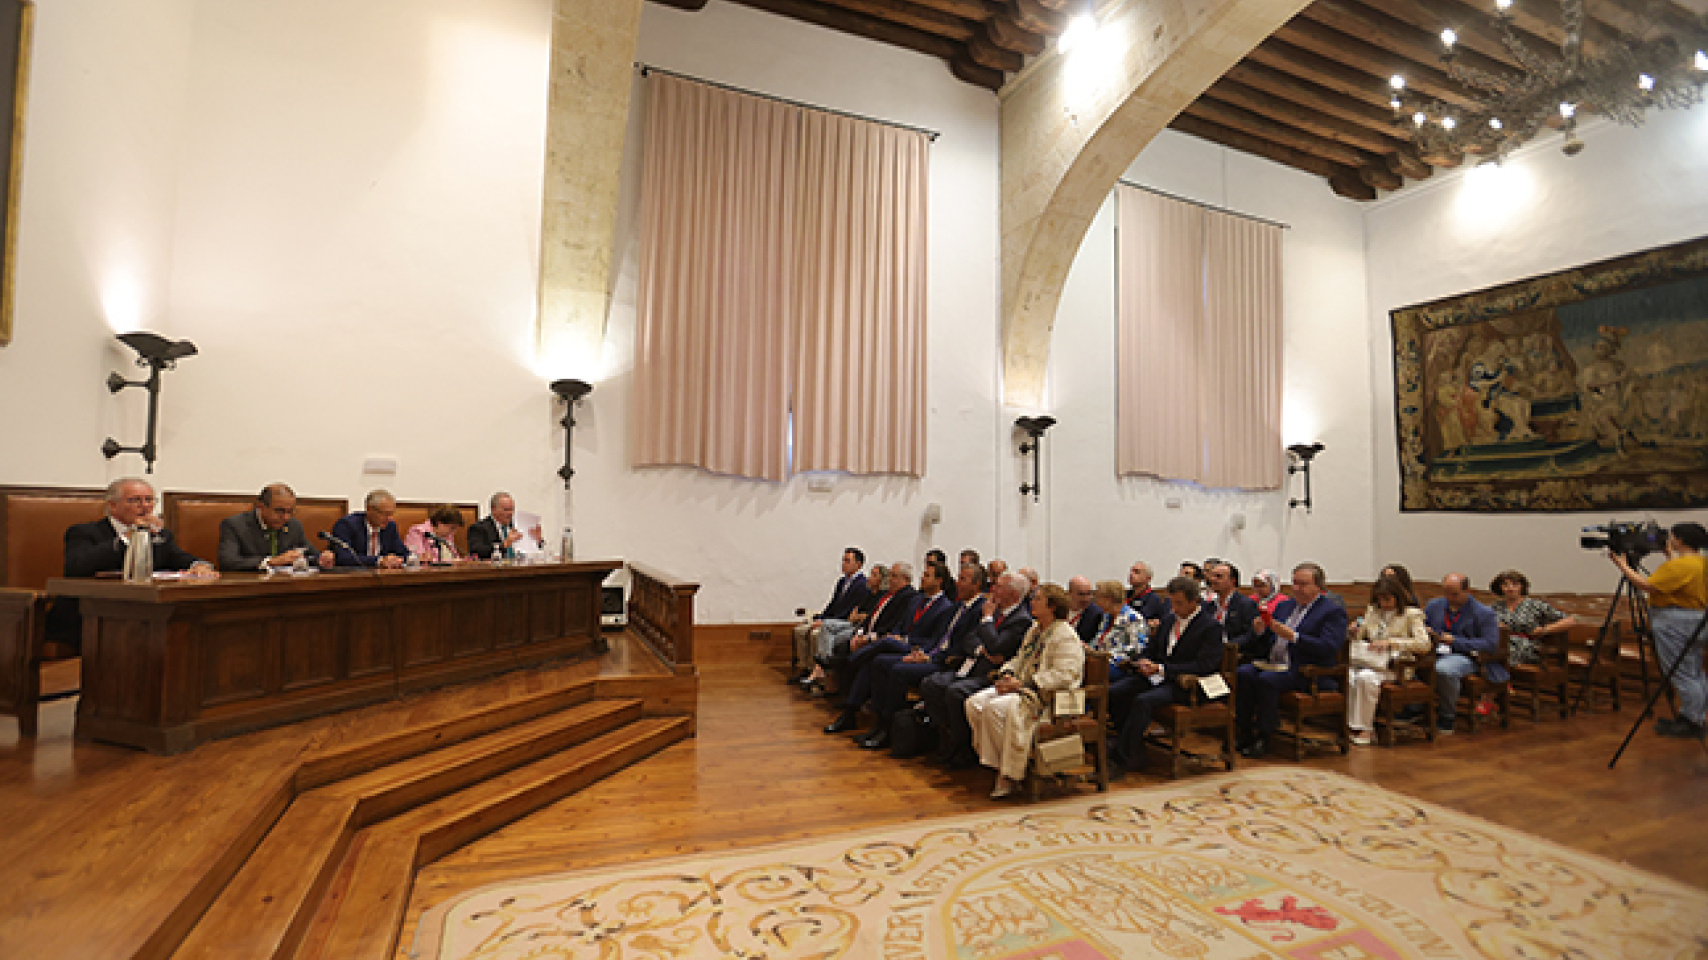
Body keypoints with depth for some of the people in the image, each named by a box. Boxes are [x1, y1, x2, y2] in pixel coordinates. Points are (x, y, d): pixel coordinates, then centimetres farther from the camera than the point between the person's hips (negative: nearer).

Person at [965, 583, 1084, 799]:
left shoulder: (1066, 637, -12)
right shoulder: (1034, 630, 19)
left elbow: (1063, 675, -23)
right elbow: (1019, 659, 25)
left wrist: (1023, 684, -24)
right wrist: (1007, 674, 2)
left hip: (1045, 697, -9)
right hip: (1019, 688, 9)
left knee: (996, 708, -29)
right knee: (974, 704, -9)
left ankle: (1010, 774, -16)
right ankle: (996, 763, -5)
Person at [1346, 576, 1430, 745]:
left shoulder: (1411, 614, 5)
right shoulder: (1373, 611, 19)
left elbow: (1424, 644, -9)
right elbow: (1358, 637, 21)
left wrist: (1391, 641, -20)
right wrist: (1353, 632, -4)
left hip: (1396, 666, -4)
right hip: (1370, 661, 4)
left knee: (1366, 677, -37)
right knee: (1348, 676, -31)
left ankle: (1364, 729, -24)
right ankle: (1349, 725, -25)